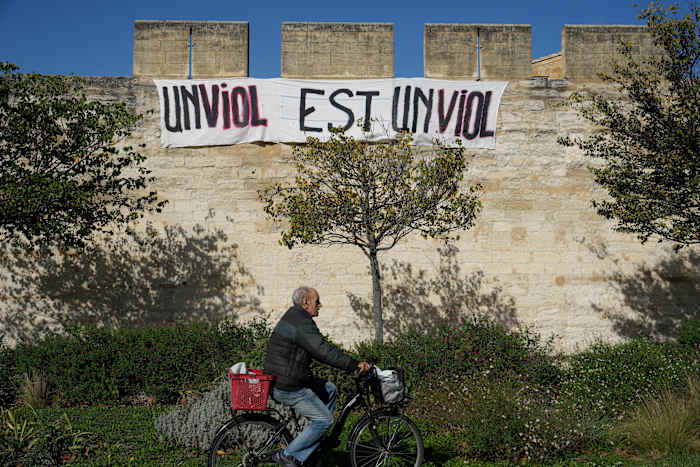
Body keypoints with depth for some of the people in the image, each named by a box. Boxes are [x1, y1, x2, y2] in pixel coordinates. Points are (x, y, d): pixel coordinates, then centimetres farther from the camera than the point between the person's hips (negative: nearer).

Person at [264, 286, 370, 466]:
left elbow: (319, 349, 22)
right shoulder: (302, 323, -19)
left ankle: (319, 438, 23)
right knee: (324, 419, -5)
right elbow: (324, 351, -26)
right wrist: (355, 365, -22)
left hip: (279, 378, 10)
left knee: (330, 390, 19)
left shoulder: (293, 317, 15)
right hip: (288, 388, -10)